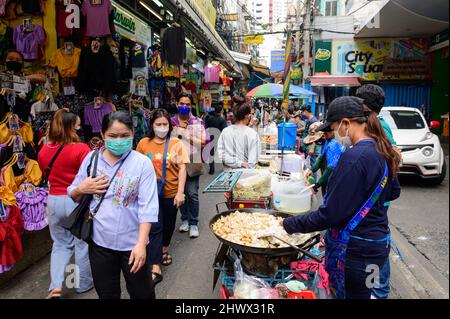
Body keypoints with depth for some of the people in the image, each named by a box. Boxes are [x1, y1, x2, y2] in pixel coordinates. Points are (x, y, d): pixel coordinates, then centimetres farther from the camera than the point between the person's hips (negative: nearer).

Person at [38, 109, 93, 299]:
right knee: (82, 243, 13)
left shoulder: (43, 151, 1)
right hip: (78, 201, -4)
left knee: (60, 243, 21)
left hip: (53, 201, 5)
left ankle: (55, 286, 10)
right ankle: (84, 284, 29)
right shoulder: (81, 149, -18)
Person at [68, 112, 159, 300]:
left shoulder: (142, 163, -12)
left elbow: (148, 206, -16)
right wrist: (82, 189, -13)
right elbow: (73, 195, 9)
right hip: (99, 241, 3)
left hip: (132, 243, -3)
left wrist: (141, 243, -22)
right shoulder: (91, 158, -1)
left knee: (142, 293, 16)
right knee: (106, 293, 22)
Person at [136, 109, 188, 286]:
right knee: (155, 228, -3)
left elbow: (182, 168, -6)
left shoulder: (176, 144, -5)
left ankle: (164, 250, 46)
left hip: (171, 193, 1)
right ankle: (155, 269, 3)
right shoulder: (143, 144, -3)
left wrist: (180, 192, -12)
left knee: (168, 225, 19)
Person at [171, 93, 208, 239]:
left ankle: (193, 223, 10)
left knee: (192, 194, -4)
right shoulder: (171, 122, 6)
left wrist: (185, 135, -10)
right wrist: (179, 128, -10)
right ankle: (184, 219, 28)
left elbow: (203, 143, -6)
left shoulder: (199, 122, 1)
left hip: (193, 163, -2)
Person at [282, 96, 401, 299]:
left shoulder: (354, 157, -25)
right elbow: (393, 192, 19)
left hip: (355, 251, -9)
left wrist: (290, 225, -16)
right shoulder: (380, 151, 3)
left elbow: (331, 215, -25)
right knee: (361, 293, 25)